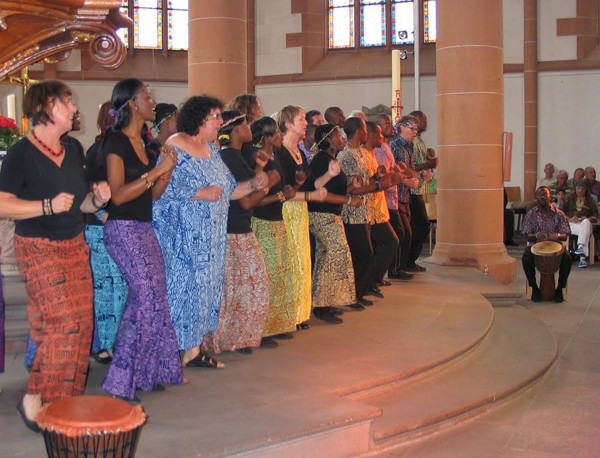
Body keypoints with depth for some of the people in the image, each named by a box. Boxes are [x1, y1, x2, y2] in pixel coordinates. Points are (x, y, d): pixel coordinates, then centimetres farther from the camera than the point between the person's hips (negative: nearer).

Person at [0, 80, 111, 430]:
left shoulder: (73, 154, 13)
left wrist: (97, 199, 0)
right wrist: (49, 206, -24)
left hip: (75, 246, 7)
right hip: (38, 248, -7)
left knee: (83, 321, 4)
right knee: (65, 321, -15)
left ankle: (67, 400, 15)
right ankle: (33, 400, -2)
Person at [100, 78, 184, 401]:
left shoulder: (147, 143, 15)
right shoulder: (117, 142, -9)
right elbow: (118, 195, -16)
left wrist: (168, 169, 1)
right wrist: (157, 170, -17)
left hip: (144, 228, 8)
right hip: (122, 229, -8)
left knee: (150, 298, 7)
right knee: (149, 296, -13)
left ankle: (147, 373, 17)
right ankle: (121, 379, -5)